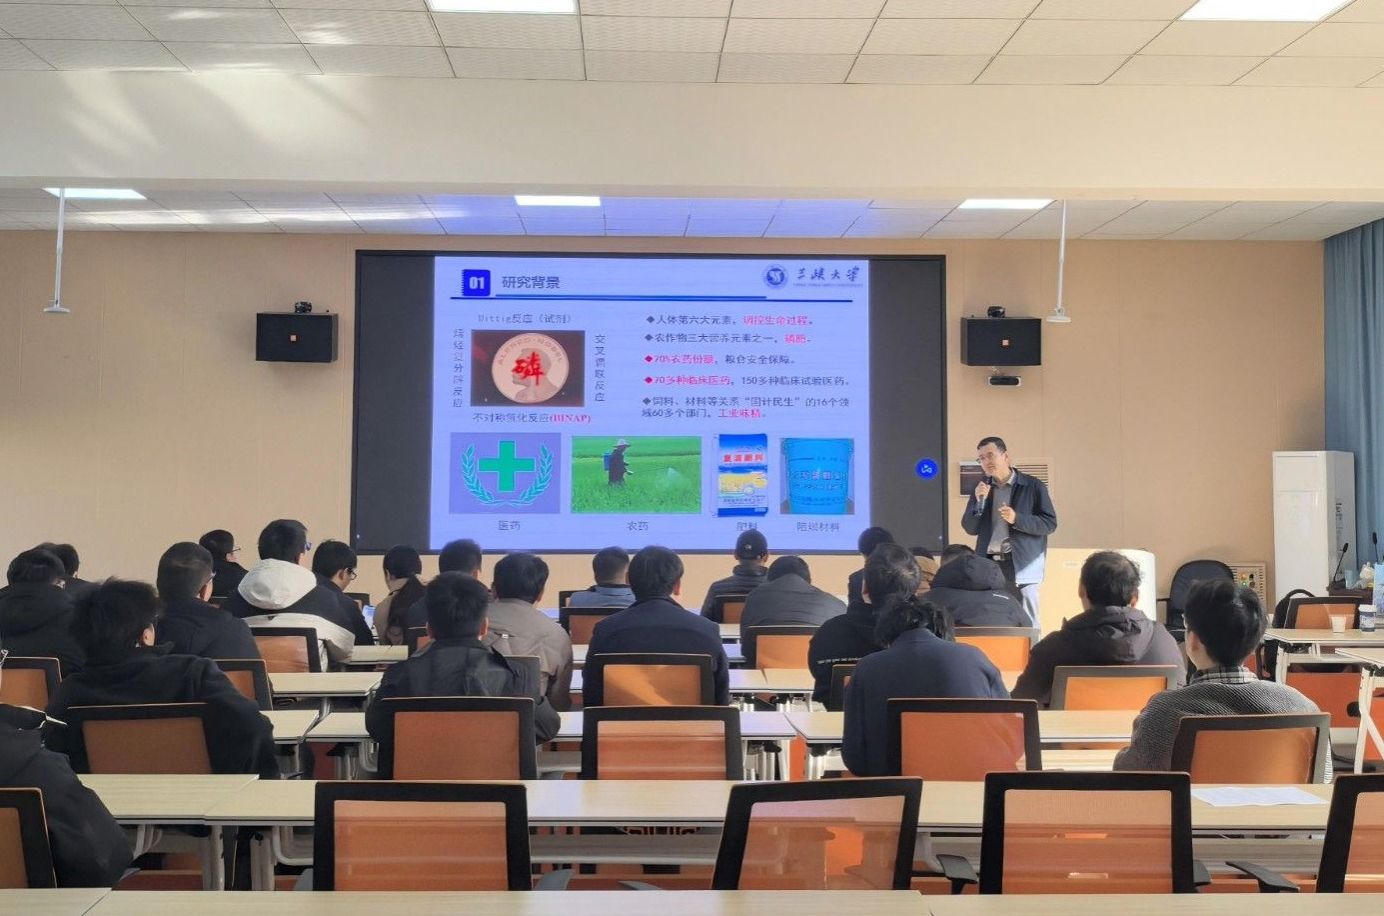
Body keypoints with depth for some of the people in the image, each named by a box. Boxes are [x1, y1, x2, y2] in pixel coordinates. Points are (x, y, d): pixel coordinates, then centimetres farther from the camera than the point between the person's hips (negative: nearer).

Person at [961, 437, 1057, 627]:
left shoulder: (1033, 486, 0)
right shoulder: (981, 489, 12)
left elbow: (1050, 523, -3)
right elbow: (970, 528, 8)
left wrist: (1017, 519, -16)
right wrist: (979, 501, -7)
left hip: (1022, 567, -4)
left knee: (1026, 624, -3)